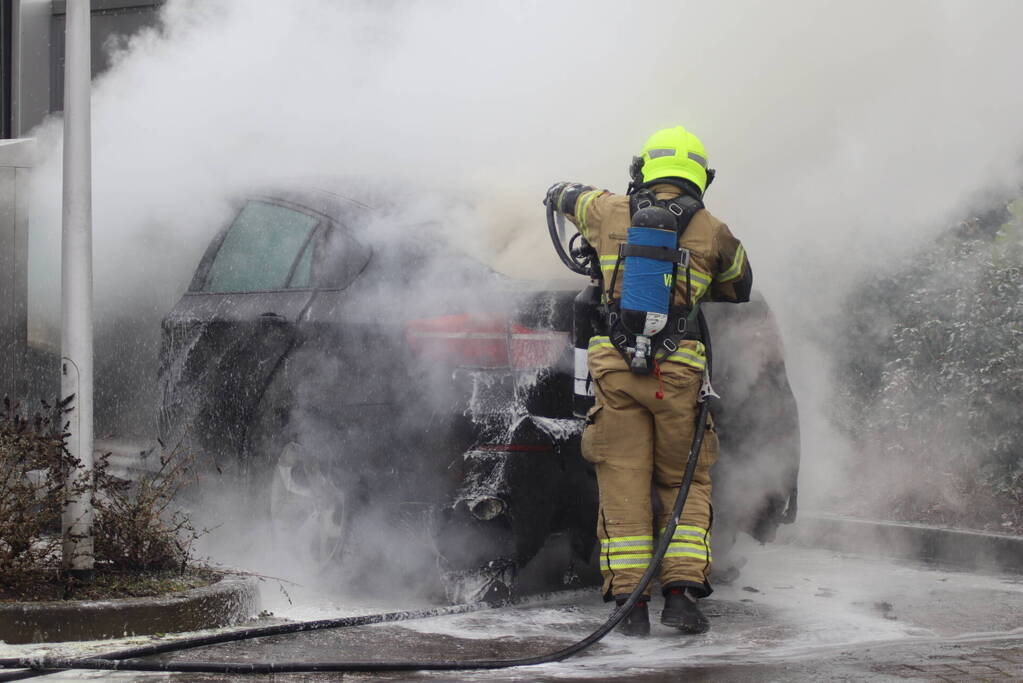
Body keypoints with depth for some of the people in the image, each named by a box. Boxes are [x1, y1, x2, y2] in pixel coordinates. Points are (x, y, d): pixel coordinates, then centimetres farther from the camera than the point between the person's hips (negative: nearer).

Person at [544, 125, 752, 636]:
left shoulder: (609, 212, 10)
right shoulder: (713, 233, 7)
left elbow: (560, 193, 31)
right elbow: (740, 287, 25)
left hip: (615, 368, 1)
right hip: (679, 372, -1)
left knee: (623, 484, 3)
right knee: (685, 484, 11)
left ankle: (628, 600, 0)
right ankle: (682, 592, 0)